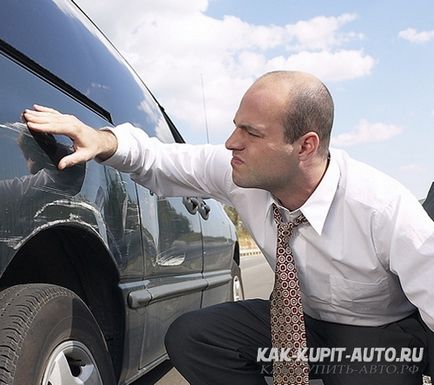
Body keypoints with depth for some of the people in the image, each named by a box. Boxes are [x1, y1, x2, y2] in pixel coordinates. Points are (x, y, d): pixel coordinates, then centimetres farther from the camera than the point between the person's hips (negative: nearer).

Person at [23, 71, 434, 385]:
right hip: (302, 318, 5)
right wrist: (104, 140, -25)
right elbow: (162, 162, -4)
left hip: (386, 333, -4)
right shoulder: (236, 171, -17)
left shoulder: (387, 211, -31)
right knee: (189, 337, -13)